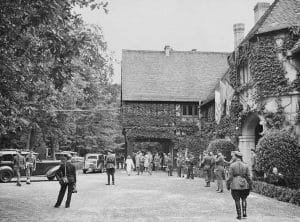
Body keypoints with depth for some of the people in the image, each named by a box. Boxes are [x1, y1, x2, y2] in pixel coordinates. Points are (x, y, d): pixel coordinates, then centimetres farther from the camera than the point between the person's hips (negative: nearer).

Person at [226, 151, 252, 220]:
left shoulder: (232, 165, -6)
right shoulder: (245, 165, 1)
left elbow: (230, 177, -7)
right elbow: (248, 177, 3)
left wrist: (228, 185, 1)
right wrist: (250, 185, 11)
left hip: (235, 185, -2)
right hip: (244, 185, 2)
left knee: (237, 200, 8)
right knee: (244, 199, 21)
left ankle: (239, 215, 11)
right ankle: (244, 212, 11)